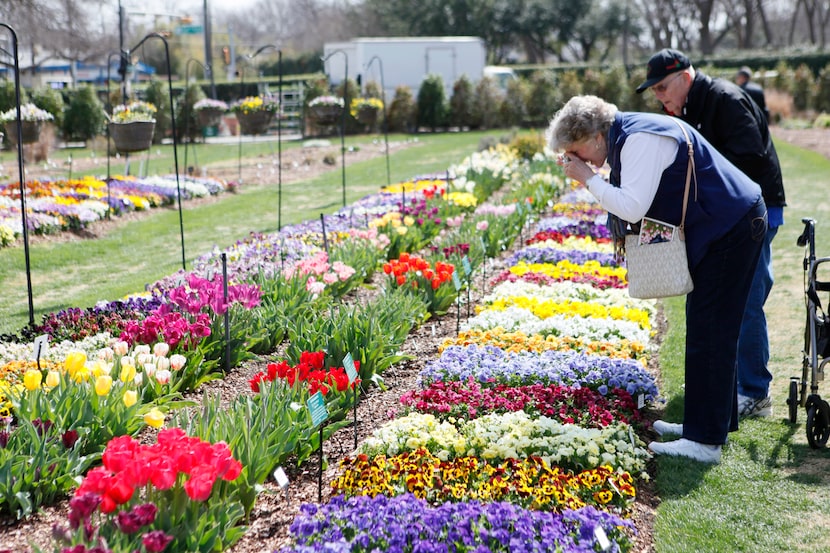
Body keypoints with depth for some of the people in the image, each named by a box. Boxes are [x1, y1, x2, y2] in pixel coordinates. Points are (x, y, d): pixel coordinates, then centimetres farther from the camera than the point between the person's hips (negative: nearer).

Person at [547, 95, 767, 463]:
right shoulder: (626, 136, 10)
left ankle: (705, 442, -5)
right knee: (708, 330, 16)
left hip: (733, 228, -11)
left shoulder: (640, 140, -22)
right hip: (727, 225, 11)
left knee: (709, 333, -9)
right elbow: (638, 202, 17)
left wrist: (587, 177, -19)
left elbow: (632, 208, -29)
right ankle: (708, 421, 27)